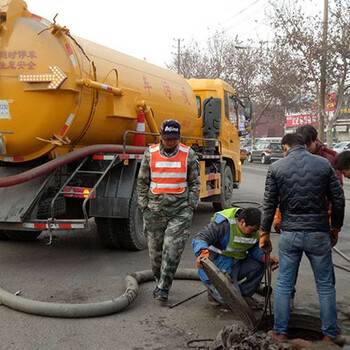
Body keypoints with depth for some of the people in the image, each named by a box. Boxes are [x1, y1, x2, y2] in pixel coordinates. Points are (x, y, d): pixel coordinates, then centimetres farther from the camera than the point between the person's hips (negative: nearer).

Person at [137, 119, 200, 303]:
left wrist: (191, 205, 0)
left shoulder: (188, 154, 2)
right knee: (155, 248, 9)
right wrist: (144, 205, 5)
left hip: (180, 209, -2)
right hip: (155, 209, 2)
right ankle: (159, 280, 29)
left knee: (173, 248, -10)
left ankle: (163, 288, -2)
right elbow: (142, 181, 9)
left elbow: (195, 183, 7)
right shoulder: (150, 153, 3)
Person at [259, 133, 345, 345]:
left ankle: (280, 332, 19)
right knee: (325, 285, 11)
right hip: (319, 234, 0)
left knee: (284, 284, 11)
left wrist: (265, 233, 9)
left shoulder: (277, 168, -1)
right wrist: (335, 229, 14)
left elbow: (269, 204, -1)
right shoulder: (324, 164, 0)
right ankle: (331, 334, 20)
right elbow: (338, 200, 2)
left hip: (290, 234, 0)